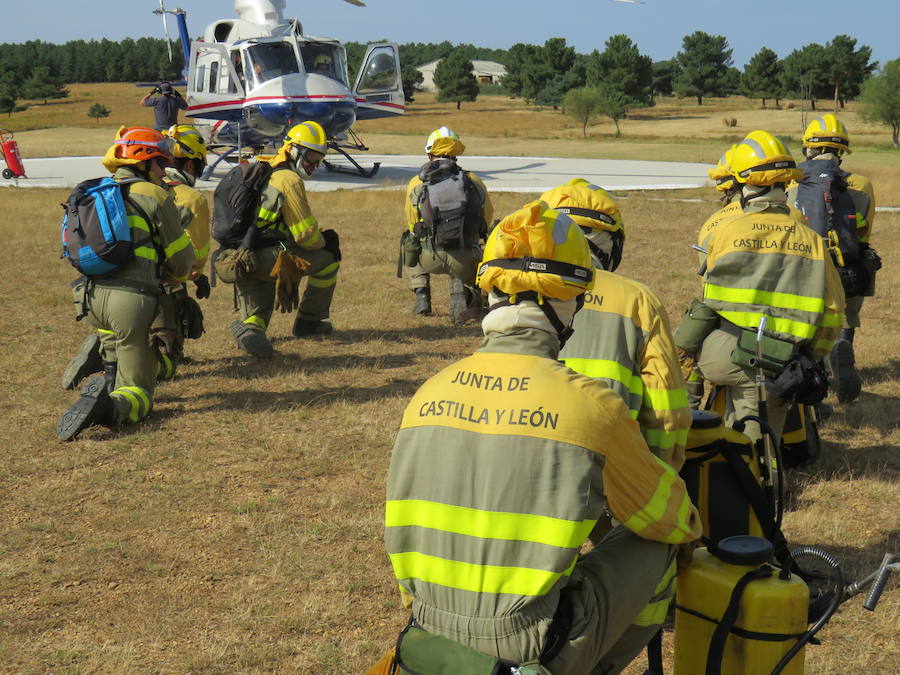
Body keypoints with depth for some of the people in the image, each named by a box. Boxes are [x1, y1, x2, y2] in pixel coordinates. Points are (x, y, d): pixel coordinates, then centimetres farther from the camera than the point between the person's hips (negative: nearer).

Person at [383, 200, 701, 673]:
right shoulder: (589, 404, -14)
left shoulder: (428, 394, -1)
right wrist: (691, 526, 28)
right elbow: (666, 518, 3)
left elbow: (406, 526, 11)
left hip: (432, 633, 6)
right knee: (656, 546, 14)